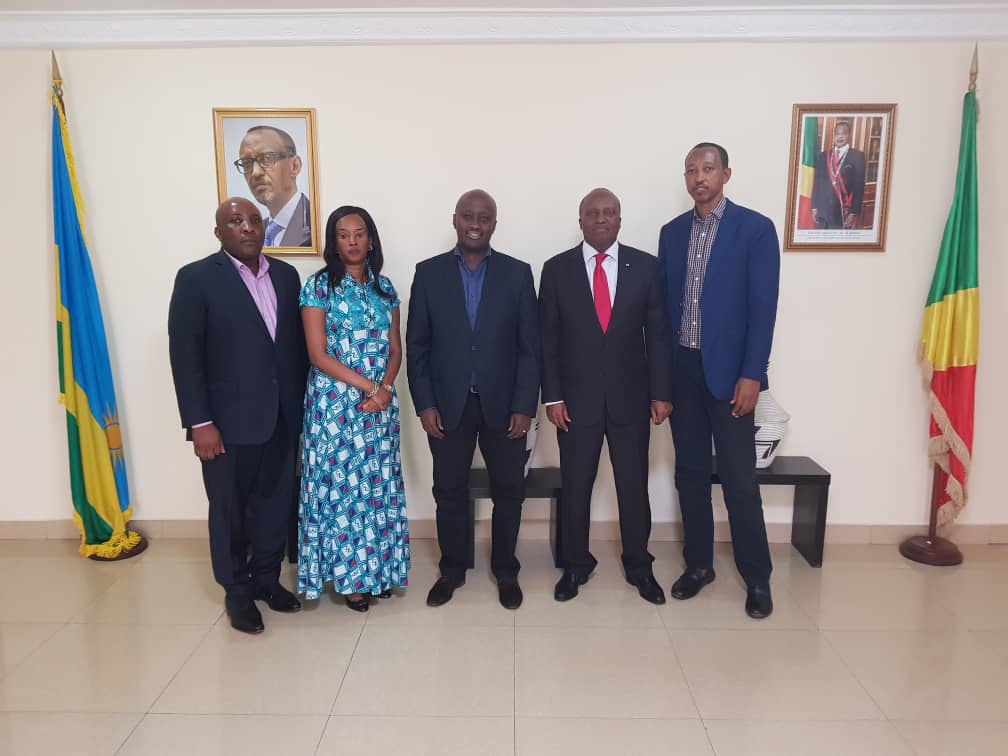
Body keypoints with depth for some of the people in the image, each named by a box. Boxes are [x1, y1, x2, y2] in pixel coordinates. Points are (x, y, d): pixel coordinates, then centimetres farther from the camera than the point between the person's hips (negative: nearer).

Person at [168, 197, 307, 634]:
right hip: (229, 419, -4)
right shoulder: (196, 278, -6)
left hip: (282, 416, 4)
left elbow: (298, 343, 9)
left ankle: (266, 576, 34)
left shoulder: (286, 275, 7)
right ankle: (237, 591, 28)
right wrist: (199, 423, -14)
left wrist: (302, 404, 7)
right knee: (229, 509, 10)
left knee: (277, 503, 13)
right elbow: (184, 354, -10)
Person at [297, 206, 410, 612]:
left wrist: (385, 389, -12)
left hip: (380, 402, 4)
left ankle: (376, 567, 24)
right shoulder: (318, 286, -5)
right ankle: (348, 574, 17)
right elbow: (319, 355, -11)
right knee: (341, 483, 2)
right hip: (336, 404, -4)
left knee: (378, 484, 9)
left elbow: (396, 349, 6)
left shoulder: (384, 287, 9)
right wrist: (367, 386, -16)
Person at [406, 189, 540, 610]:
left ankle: (505, 570, 30)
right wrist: (424, 405, -5)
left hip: (502, 404, 0)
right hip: (448, 405, 0)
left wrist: (524, 406, -8)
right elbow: (416, 346, 1)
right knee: (449, 492, 11)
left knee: (508, 492, 10)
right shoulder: (428, 273, 1)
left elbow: (530, 347, -1)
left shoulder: (518, 273, 0)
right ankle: (452, 569, 31)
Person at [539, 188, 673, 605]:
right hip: (576, 398, 0)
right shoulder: (557, 269, 0)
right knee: (575, 487, 10)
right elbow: (547, 338, -1)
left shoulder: (645, 266, 1)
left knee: (634, 485, 11)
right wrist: (552, 396, -6)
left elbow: (658, 334, 1)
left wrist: (661, 392, -3)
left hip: (630, 396, 1)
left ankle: (638, 565, 30)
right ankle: (576, 565, 28)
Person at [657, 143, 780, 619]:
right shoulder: (672, 232, 10)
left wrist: (751, 374, -14)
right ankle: (698, 564, 26)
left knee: (739, 480, 0)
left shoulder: (756, 228, -4)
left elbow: (763, 307, -8)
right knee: (690, 471, 11)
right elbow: (665, 303, 10)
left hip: (728, 370, -4)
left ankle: (757, 577, 17)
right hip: (680, 369, 5)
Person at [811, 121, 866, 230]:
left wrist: (854, 213, -10)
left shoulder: (857, 156, 1)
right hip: (822, 211, 4)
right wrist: (814, 208, 7)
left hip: (843, 212, -3)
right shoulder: (823, 155, 13)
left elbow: (859, 186, -3)